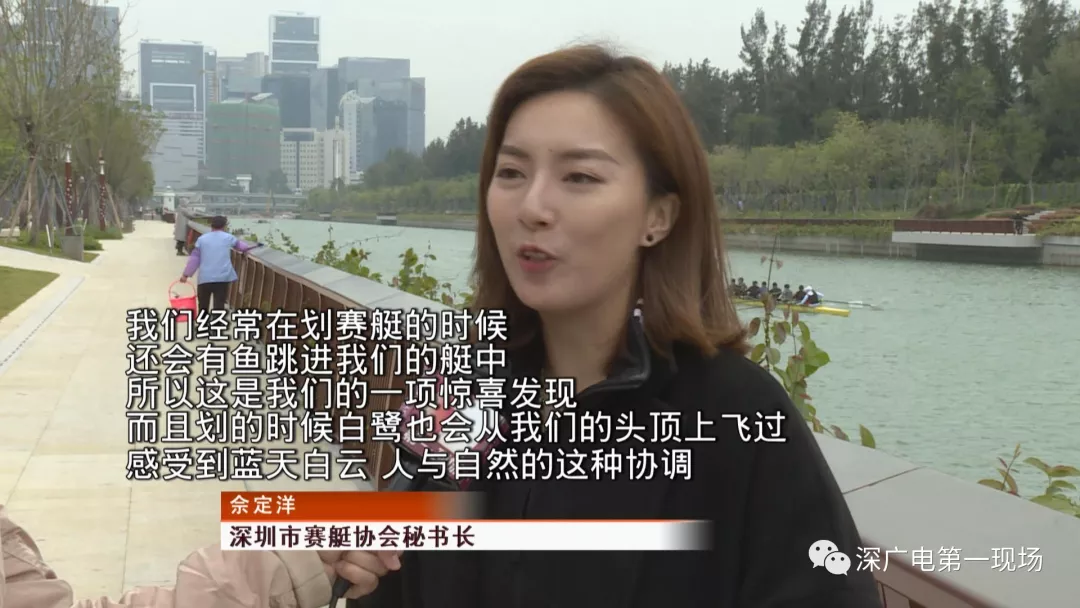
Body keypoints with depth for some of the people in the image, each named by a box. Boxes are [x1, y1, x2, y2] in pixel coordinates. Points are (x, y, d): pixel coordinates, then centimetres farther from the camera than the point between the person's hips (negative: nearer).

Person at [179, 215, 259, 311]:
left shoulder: (202, 239, 10)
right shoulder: (228, 238, 10)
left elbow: (194, 258, 8)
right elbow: (239, 244, 32)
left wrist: (186, 274, 15)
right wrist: (249, 247, 54)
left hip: (205, 278, 1)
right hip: (223, 277, -1)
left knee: (203, 307, 17)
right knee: (219, 306, -3)